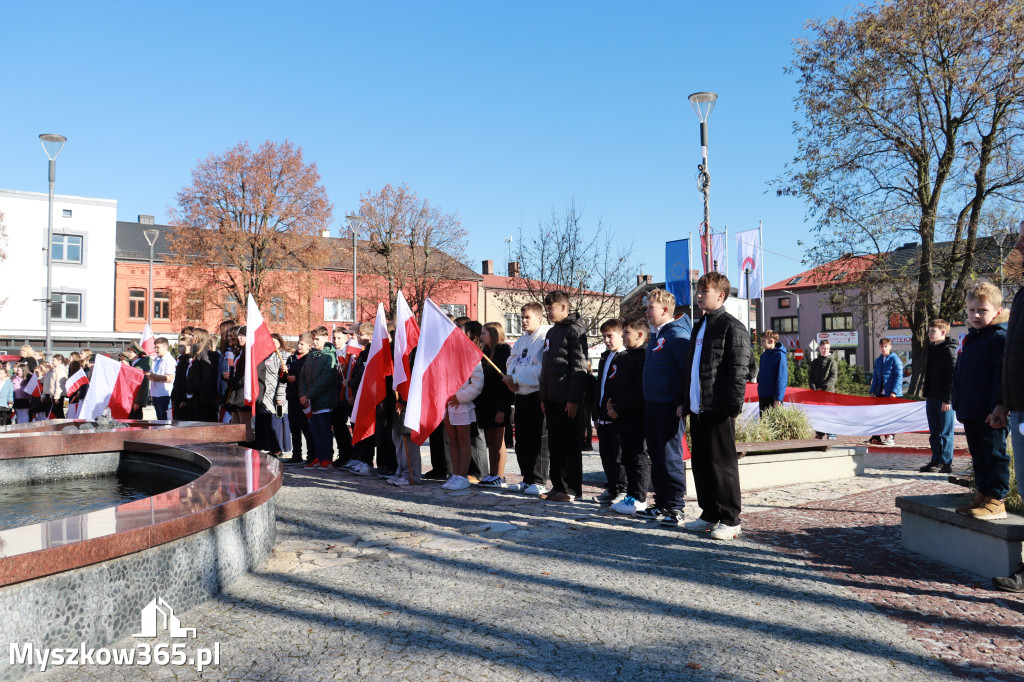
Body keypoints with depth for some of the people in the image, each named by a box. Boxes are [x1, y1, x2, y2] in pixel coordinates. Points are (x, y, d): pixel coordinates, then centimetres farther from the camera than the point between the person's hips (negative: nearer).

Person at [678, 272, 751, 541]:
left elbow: (738, 372, -13)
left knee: (722, 465, -1)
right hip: (698, 408, 8)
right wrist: (684, 400, 17)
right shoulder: (699, 326, 19)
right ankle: (709, 515, 24)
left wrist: (732, 407, -18)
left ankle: (730, 520, 9)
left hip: (718, 409, -8)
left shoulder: (733, 327, -7)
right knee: (701, 464, 13)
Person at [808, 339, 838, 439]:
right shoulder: (815, 362, 15)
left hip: (828, 390, -4)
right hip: (816, 392, 4)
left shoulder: (832, 361, 2)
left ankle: (831, 435, -1)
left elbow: (833, 377, -6)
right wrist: (813, 387, -6)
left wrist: (822, 387, -14)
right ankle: (819, 433, 14)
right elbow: (810, 376, 11)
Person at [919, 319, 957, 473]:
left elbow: (952, 376, -15)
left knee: (945, 432, -1)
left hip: (944, 399, -8)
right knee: (934, 432, 12)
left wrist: (948, 399, -19)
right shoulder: (931, 349, 15)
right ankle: (936, 461, 18)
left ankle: (946, 463, 4)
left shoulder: (949, 351, -10)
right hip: (931, 397, 8)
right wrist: (927, 395, 16)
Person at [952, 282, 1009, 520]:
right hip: (971, 412, 9)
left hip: (990, 415, -9)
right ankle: (982, 496, 22)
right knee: (978, 456, 14)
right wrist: (960, 406, 20)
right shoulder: (970, 339, 17)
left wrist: (999, 408, -20)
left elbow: (1003, 375, -16)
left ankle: (996, 501, 3)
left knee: (994, 455, -2)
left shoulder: (999, 337, -9)